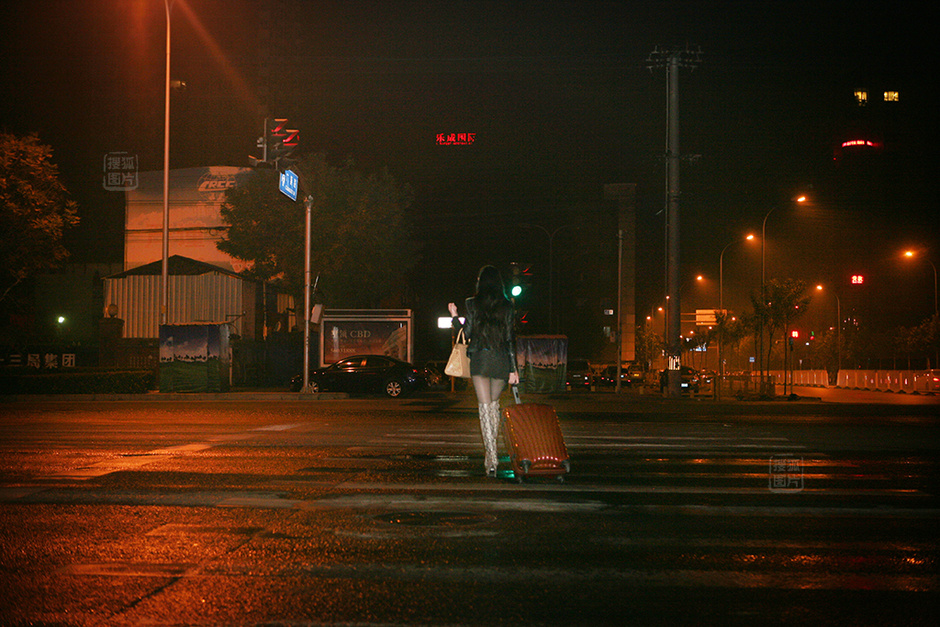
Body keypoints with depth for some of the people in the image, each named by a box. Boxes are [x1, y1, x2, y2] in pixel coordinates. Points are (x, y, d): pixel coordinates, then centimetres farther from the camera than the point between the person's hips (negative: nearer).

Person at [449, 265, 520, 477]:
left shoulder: (473, 304, -3)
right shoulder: (507, 306, 4)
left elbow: (467, 334, 0)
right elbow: (511, 338, 4)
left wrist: (454, 317, 17)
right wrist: (513, 368, 6)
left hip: (480, 358, -2)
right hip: (501, 360, 3)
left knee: (485, 406, -3)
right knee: (494, 403, 20)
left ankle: (491, 460, -12)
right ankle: (491, 454, 23)